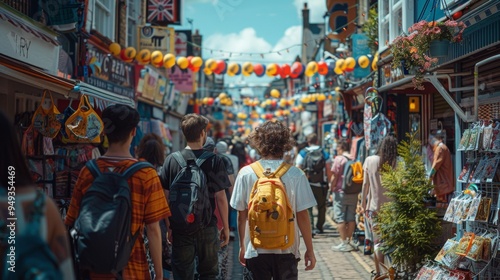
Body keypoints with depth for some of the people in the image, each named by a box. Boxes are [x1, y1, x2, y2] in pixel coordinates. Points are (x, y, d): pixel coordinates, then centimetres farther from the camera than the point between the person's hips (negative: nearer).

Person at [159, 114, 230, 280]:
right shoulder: (214, 161, -8)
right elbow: (220, 198, -7)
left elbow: (166, 197, -1)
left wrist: (169, 226, 10)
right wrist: (225, 227, 4)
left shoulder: (171, 160, -3)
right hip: (208, 227, -1)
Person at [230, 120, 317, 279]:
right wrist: (310, 250, 3)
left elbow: (241, 215, -1)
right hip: (287, 250, -1)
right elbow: (302, 215, -8)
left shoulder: (246, 173, -5)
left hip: (256, 250, 1)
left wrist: (242, 246, 12)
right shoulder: (295, 174, -9)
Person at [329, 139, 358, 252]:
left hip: (341, 192, -5)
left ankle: (343, 243, -1)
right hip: (353, 192, 5)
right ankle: (348, 241, 15)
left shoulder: (339, 159, -9)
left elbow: (334, 176, -11)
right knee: (351, 218, 11)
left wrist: (331, 188, 3)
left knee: (340, 218, 1)